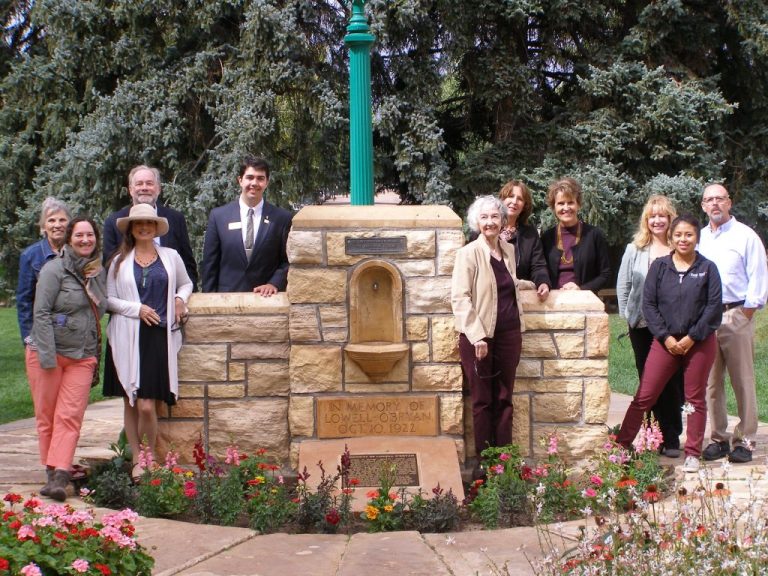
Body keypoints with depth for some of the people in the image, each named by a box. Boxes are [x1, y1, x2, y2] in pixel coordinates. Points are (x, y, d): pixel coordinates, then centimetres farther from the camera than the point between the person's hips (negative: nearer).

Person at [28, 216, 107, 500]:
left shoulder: (98, 272, 10)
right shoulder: (54, 270, -6)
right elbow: (41, 314, -11)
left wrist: (96, 356, 14)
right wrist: (47, 356, -16)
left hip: (82, 357, 3)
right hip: (47, 353, -3)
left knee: (70, 417, -8)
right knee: (46, 416, 5)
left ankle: (59, 477, -12)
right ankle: (51, 471, 16)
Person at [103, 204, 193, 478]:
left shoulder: (171, 257, 12)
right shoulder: (119, 262, 10)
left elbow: (186, 283, 27)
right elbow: (108, 299, 8)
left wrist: (180, 298, 6)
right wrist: (137, 309, -7)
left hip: (159, 338, -1)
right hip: (128, 339, 1)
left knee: (147, 405, -10)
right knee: (130, 403, 1)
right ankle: (137, 460, 10)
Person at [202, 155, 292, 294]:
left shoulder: (282, 218, 0)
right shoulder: (218, 215, 2)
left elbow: (288, 261, 3)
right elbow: (209, 264, 4)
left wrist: (274, 283, -13)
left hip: (265, 297, 0)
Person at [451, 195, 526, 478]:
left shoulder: (509, 250, 9)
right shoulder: (469, 253, -9)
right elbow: (460, 298, -14)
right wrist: (477, 336, -19)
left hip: (508, 334, 5)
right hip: (479, 336, -5)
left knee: (504, 399, 8)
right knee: (483, 401, 3)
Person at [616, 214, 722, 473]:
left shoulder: (707, 269, 1)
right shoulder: (659, 266, 3)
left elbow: (714, 307, -4)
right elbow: (648, 304, -1)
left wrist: (691, 338, -11)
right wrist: (666, 337, -9)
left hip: (699, 342, 0)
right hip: (665, 341, 0)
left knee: (695, 399, 8)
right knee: (643, 397, -2)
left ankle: (692, 454, 16)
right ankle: (621, 446, 3)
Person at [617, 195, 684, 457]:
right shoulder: (634, 249, 6)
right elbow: (623, 286, 10)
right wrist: (627, 315, 3)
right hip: (642, 326, 2)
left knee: (673, 382, -1)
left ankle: (672, 438, 7)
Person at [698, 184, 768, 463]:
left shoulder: (745, 236, 1)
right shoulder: (698, 238, 15)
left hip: (736, 315, -4)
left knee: (743, 382, -3)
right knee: (711, 383, 6)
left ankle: (744, 440, 1)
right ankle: (718, 438, 13)